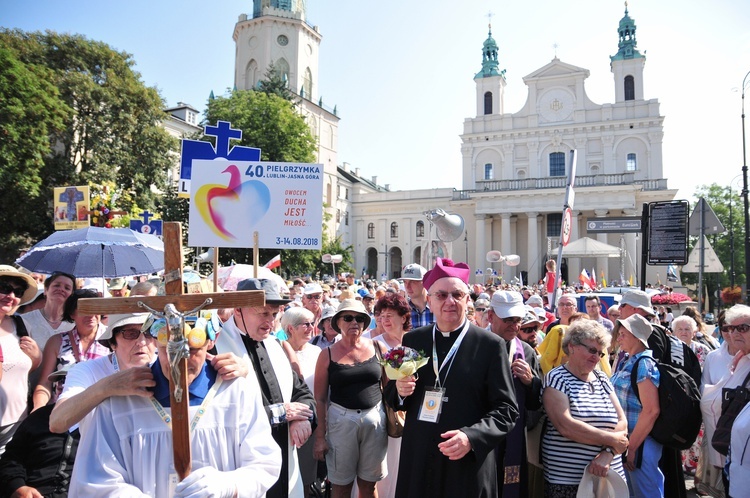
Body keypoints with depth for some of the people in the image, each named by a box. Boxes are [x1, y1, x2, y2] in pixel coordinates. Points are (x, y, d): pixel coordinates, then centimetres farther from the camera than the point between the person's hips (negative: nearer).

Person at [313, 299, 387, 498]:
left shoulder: (377, 348, 1)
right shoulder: (328, 355, -3)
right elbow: (320, 398, -1)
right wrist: (320, 436, -3)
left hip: (375, 419, 1)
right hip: (341, 421, -1)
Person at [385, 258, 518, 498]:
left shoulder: (491, 345, -7)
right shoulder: (412, 341, 3)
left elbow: (506, 409, -7)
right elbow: (392, 397, 11)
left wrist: (471, 437, -21)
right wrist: (399, 390, -11)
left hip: (468, 464, -3)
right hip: (417, 462, 3)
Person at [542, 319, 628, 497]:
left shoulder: (602, 379, 9)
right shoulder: (556, 378, -9)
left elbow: (622, 422, 3)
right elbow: (565, 426, -20)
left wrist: (607, 453, -13)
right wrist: (611, 439, -12)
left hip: (608, 476, 5)